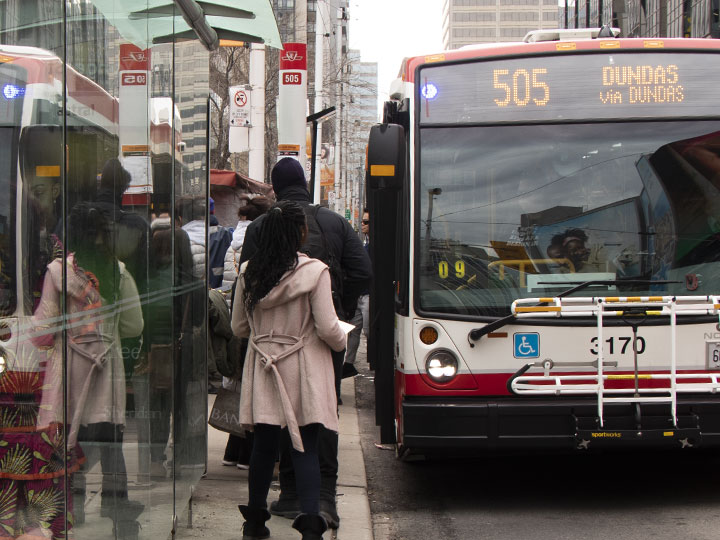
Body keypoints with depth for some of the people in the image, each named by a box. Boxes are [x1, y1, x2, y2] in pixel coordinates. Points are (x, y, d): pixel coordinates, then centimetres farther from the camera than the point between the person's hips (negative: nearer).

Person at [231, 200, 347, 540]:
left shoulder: (249, 272, 2)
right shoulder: (314, 272, -11)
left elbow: (239, 327, 10)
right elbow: (327, 328, -11)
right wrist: (341, 342, 10)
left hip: (263, 369, 4)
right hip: (303, 373, -4)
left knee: (264, 445, 13)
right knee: (306, 448, -2)